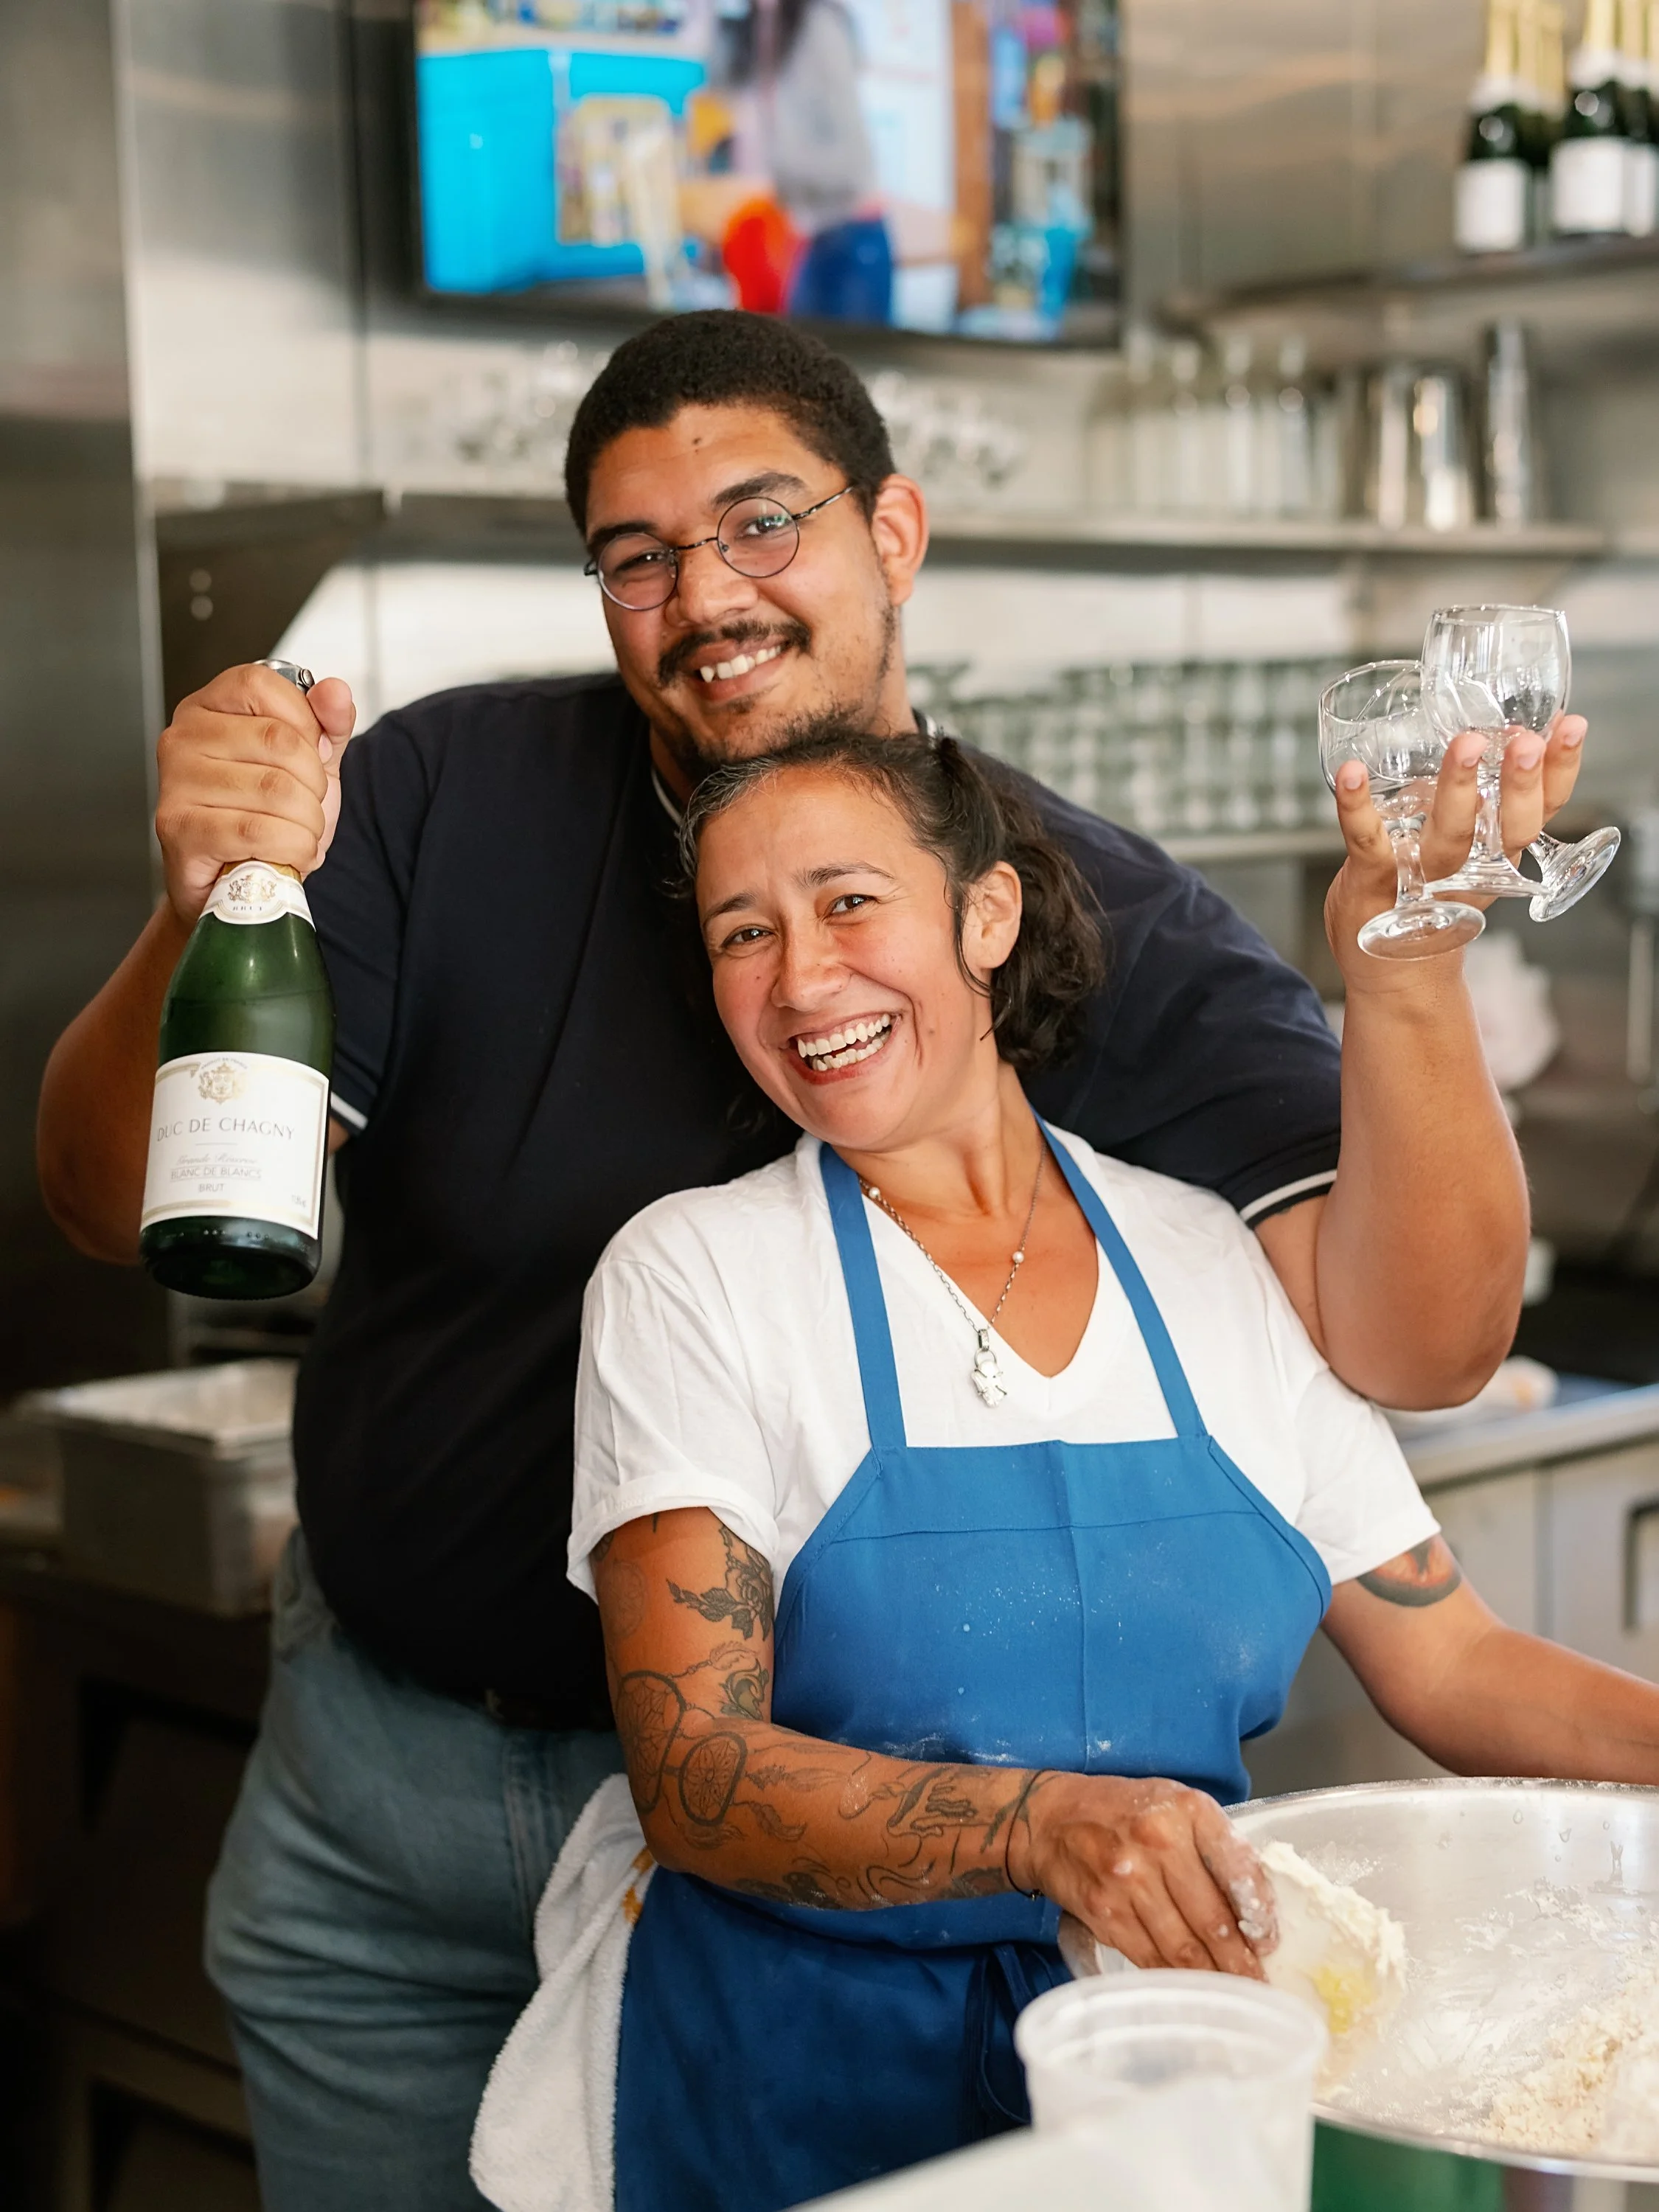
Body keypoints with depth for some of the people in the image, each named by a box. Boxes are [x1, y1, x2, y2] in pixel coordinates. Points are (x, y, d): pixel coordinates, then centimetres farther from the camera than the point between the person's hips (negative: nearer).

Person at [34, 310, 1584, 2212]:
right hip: (377, 1762, 3)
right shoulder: (446, 801, -7)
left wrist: (1404, 977, -37)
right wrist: (206, 915, -32)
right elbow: (115, 1204, -12)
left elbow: (1408, 1347, -20)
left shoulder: (1106, 925, -11)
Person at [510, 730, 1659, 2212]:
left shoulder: (1218, 1259, 7)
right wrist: (1040, 1825, -28)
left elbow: (1456, 1669, 9)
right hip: (823, 2079, -2)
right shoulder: (693, 1276, -3)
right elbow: (694, 1776, -11)